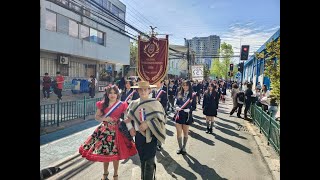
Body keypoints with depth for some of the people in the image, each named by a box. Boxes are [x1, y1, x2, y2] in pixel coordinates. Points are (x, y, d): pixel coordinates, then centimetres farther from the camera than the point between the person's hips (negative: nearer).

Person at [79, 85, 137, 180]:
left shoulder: (122, 105, -7)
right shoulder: (102, 104, 0)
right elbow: (97, 117, 6)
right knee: (104, 152, 13)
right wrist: (104, 118, -13)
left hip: (116, 131, -2)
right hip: (104, 130, 3)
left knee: (115, 154, 5)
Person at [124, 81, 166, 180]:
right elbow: (128, 117, 14)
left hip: (151, 136, -4)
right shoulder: (133, 104, 3)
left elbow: (160, 119, -13)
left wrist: (148, 124, -21)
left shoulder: (155, 103, -10)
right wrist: (130, 128, 0)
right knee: (142, 160, 18)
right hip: (139, 135, 4)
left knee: (149, 162, -1)